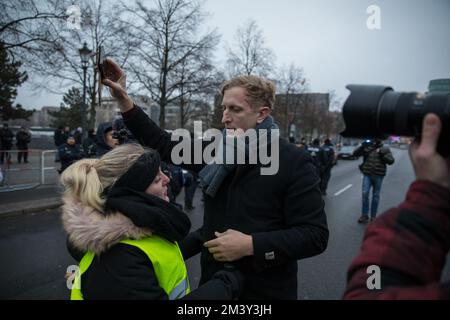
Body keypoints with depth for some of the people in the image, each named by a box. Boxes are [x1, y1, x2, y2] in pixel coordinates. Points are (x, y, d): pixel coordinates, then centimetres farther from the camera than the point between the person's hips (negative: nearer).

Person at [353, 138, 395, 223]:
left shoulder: (385, 149, 5)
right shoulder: (367, 147, 6)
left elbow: (391, 161, -3)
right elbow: (355, 153, 2)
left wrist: (382, 155, -16)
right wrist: (362, 146, -12)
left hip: (378, 175, 0)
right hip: (367, 174, 0)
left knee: (376, 196, 7)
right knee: (365, 194, -6)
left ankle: (373, 216, 18)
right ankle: (364, 215, 4)